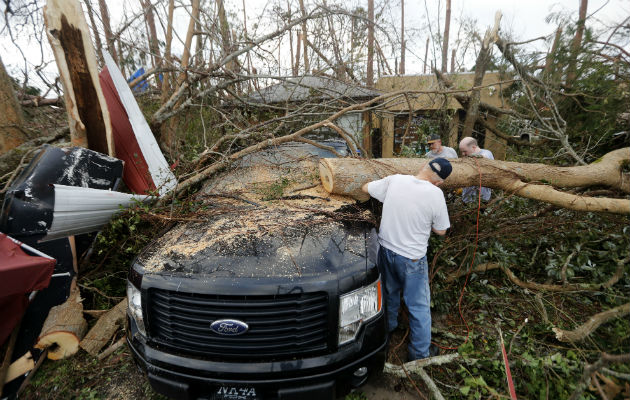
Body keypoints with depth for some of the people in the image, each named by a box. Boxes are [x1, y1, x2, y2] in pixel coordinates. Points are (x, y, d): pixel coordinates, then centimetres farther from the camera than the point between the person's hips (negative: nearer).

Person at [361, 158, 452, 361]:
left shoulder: (394, 180, -9)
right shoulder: (435, 194, -17)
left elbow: (366, 188, 6)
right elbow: (440, 231, -6)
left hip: (386, 250, 5)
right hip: (412, 258, -4)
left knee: (390, 292, 28)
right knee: (419, 306, 13)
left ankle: (389, 325, 51)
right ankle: (420, 353, 29)